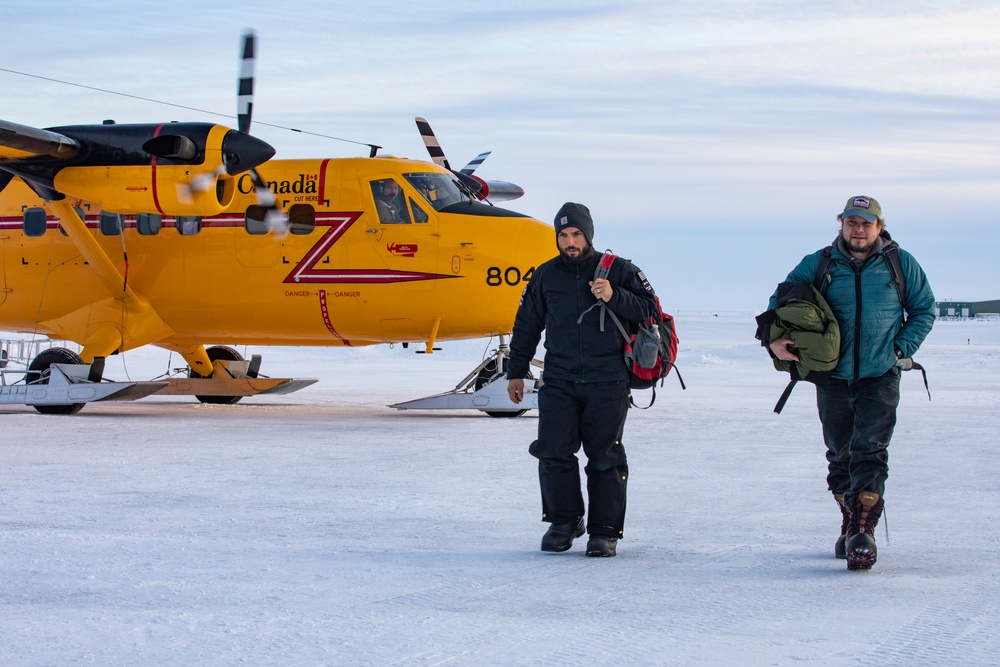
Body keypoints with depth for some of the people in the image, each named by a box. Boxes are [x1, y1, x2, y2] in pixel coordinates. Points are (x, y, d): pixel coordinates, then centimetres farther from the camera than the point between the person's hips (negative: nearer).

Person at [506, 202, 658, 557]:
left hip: (607, 382, -2)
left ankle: (605, 531, 7)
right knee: (553, 452, -7)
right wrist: (516, 372, 19)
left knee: (605, 456, -2)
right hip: (558, 381, 2)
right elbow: (526, 325, 19)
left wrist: (614, 297, -16)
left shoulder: (617, 270, 3)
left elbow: (648, 308, 0)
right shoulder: (545, 276, 11)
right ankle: (563, 521, 11)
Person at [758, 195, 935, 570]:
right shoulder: (817, 265, 2)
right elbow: (780, 301, 5)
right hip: (833, 379, 2)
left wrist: (902, 349, -2)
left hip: (880, 379, -2)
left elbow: (924, 309, 11)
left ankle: (862, 533, -17)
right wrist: (773, 339, -14)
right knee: (840, 456, 12)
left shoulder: (901, 264, 2)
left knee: (869, 452, -13)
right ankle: (849, 524, 27)